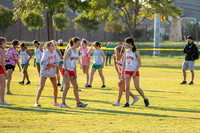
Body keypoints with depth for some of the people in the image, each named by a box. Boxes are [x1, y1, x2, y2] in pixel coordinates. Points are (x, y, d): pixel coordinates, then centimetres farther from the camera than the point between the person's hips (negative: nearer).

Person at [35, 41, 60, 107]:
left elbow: (56, 63, 4)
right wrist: (53, 65, -14)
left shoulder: (54, 53, 0)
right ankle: (36, 102, -7)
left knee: (55, 87, 6)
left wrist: (51, 65, -15)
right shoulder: (45, 55, -19)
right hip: (44, 72, -6)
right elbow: (44, 66, -21)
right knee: (41, 87, -10)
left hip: (52, 72, 6)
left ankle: (55, 102, 18)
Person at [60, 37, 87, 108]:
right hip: (66, 70, -8)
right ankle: (63, 103, -8)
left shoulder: (76, 51, 10)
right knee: (67, 86, -12)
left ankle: (78, 102, 17)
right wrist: (66, 70, -22)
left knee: (76, 86, 9)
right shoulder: (69, 50, -11)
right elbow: (64, 60, -15)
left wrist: (75, 73, 12)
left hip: (72, 71, 8)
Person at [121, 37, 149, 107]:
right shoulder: (126, 52, 9)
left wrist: (135, 72, -16)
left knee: (137, 87, -7)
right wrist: (122, 73, 6)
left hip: (135, 71, -5)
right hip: (127, 71, 5)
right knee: (127, 87, -5)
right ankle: (127, 103, -1)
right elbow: (124, 63, 13)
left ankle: (145, 99, 12)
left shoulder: (136, 52, -8)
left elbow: (139, 63, -9)